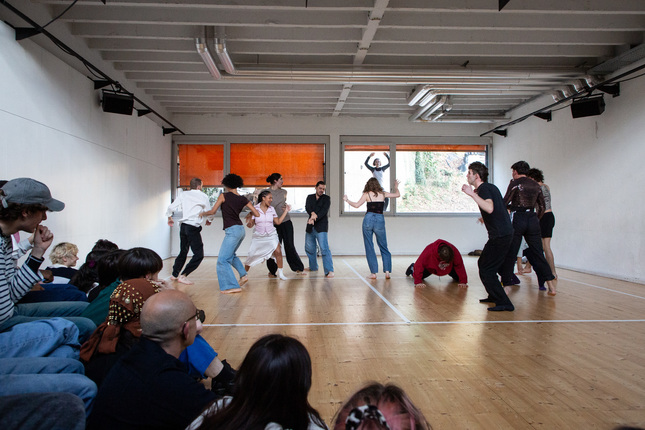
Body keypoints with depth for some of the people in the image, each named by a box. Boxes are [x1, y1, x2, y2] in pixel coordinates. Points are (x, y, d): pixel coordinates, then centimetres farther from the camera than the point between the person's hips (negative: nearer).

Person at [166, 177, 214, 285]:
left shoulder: (183, 194, 9)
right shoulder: (203, 196, -1)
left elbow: (171, 208, 6)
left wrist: (169, 218, 25)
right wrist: (209, 220, 24)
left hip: (183, 226, 7)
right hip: (193, 227, -7)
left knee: (183, 252, 22)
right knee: (199, 255, -2)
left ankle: (174, 274, 31)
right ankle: (183, 276, -9)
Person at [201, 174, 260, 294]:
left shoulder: (224, 196, -6)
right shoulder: (243, 199, 7)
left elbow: (212, 211, -5)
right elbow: (257, 214, 4)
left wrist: (202, 213, 15)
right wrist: (250, 205, 23)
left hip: (232, 230, -7)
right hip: (241, 229, 7)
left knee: (223, 260, -1)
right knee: (231, 254, 27)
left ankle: (232, 286, -3)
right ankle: (243, 275, 17)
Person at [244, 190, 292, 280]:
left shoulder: (271, 209, 3)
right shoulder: (255, 209, -6)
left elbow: (278, 222, 3)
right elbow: (250, 225, -4)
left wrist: (286, 211, 2)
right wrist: (249, 218, -26)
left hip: (271, 235, 2)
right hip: (258, 236, -2)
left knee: (278, 252, -15)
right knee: (251, 255, 0)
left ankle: (280, 273, -1)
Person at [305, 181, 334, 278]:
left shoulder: (326, 198, 3)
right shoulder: (310, 197, 13)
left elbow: (324, 211, -12)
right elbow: (307, 208, -5)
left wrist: (314, 218, -24)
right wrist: (312, 213, -26)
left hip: (321, 227, -5)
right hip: (310, 227, 5)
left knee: (324, 248, -15)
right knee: (309, 248, 14)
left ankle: (329, 271, -16)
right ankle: (313, 267, 32)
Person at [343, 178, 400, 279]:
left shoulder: (367, 194, 2)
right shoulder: (383, 194, 10)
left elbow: (357, 205, -4)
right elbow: (397, 194, 21)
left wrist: (346, 200, 11)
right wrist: (396, 187, 42)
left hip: (368, 219, -2)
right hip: (380, 220, 2)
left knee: (369, 248, 6)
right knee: (384, 248, 11)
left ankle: (373, 272, 3)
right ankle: (387, 271, 1)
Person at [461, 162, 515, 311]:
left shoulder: (484, 188, -13)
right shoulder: (491, 187, 17)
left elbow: (489, 208, -32)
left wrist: (472, 194, -27)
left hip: (499, 235, -10)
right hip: (505, 232, 10)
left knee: (486, 270, -6)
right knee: (483, 263, 21)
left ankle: (504, 303, -5)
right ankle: (494, 296, 31)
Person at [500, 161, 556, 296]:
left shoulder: (515, 183, -5)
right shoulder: (536, 185, 12)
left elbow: (505, 203, -10)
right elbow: (542, 207, 14)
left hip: (517, 219, -5)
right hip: (532, 219, 5)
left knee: (509, 254, 1)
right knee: (537, 253, 10)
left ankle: (506, 285, 2)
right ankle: (551, 285, 9)